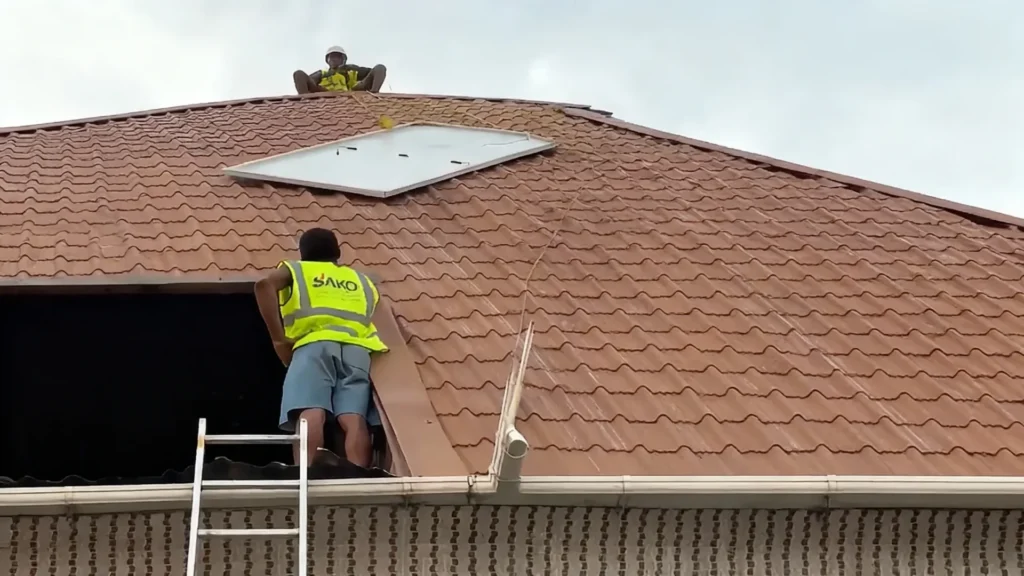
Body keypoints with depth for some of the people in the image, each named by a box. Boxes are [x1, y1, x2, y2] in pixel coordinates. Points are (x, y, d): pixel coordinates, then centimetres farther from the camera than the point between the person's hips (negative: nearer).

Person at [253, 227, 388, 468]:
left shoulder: (295, 269, 28)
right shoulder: (361, 279, 38)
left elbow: (264, 284, 8)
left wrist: (278, 338, 6)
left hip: (315, 344, -2)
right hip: (357, 347, 2)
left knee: (310, 414, -24)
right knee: (354, 418, -17)